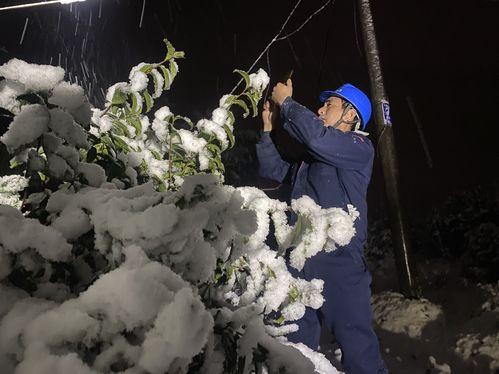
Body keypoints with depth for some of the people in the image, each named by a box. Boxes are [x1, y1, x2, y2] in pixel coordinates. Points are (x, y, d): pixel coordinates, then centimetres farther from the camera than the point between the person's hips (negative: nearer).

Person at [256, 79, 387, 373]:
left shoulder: (360, 148, -2)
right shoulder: (312, 159, 23)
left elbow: (316, 136, -20)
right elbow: (273, 169, 29)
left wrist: (286, 101, -5)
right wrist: (268, 129, 20)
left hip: (339, 259, -7)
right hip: (302, 258, 7)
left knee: (355, 339, -6)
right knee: (297, 340, 10)